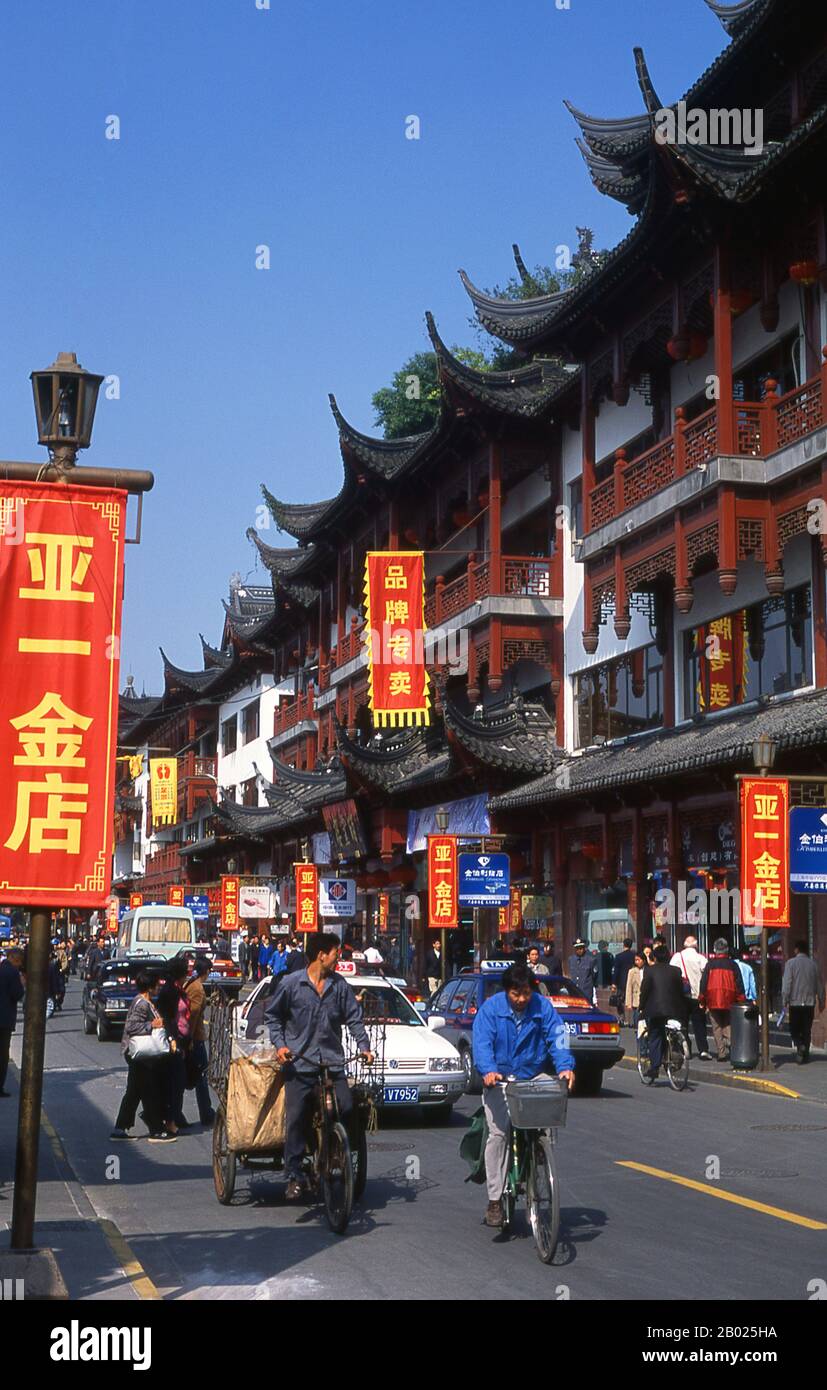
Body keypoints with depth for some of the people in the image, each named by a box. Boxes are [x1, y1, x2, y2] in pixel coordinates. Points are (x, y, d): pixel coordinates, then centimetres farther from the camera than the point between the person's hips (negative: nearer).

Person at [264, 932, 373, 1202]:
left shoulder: (340, 985, 7)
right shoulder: (292, 983, -1)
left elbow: (353, 1018, 12)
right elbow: (272, 1015, 9)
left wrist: (364, 1046, -1)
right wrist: (280, 1044, -4)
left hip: (332, 1062, 2)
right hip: (299, 1063, -2)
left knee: (346, 1109, -13)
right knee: (295, 1119, -5)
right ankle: (294, 1176, 3)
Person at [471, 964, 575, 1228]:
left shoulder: (543, 1008, -3)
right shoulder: (491, 1008, -7)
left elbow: (557, 1038, -11)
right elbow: (481, 1042, -16)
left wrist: (565, 1066, -30)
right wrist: (488, 1071, -35)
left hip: (534, 1077, 2)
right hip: (499, 1079, -2)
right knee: (498, 1134, -12)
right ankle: (495, 1200, -5)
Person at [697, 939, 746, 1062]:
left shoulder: (710, 964, 1)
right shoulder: (732, 964, 2)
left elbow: (703, 982, 0)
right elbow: (739, 984, 2)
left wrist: (702, 1000, 6)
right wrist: (741, 1001, 8)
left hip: (713, 1001, -1)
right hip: (729, 1001, 1)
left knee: (717, 1027, 5)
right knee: (728, 1025, 9)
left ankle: (722, 1053, 0)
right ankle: (729, 1042, -16)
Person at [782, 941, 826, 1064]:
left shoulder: (791, 963, -6)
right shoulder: (813, 964, 5)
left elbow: (787, 983, -11)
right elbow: (820, 985, 10)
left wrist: (784, 1001, -7)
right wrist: (821, 1002, 18)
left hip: (795, 1003, -3)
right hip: (810, 1003, 3)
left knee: (794, 1030, 7)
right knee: (807, 1030, 10)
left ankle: (799, 1045, -17)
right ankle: (805, 1054, 10)